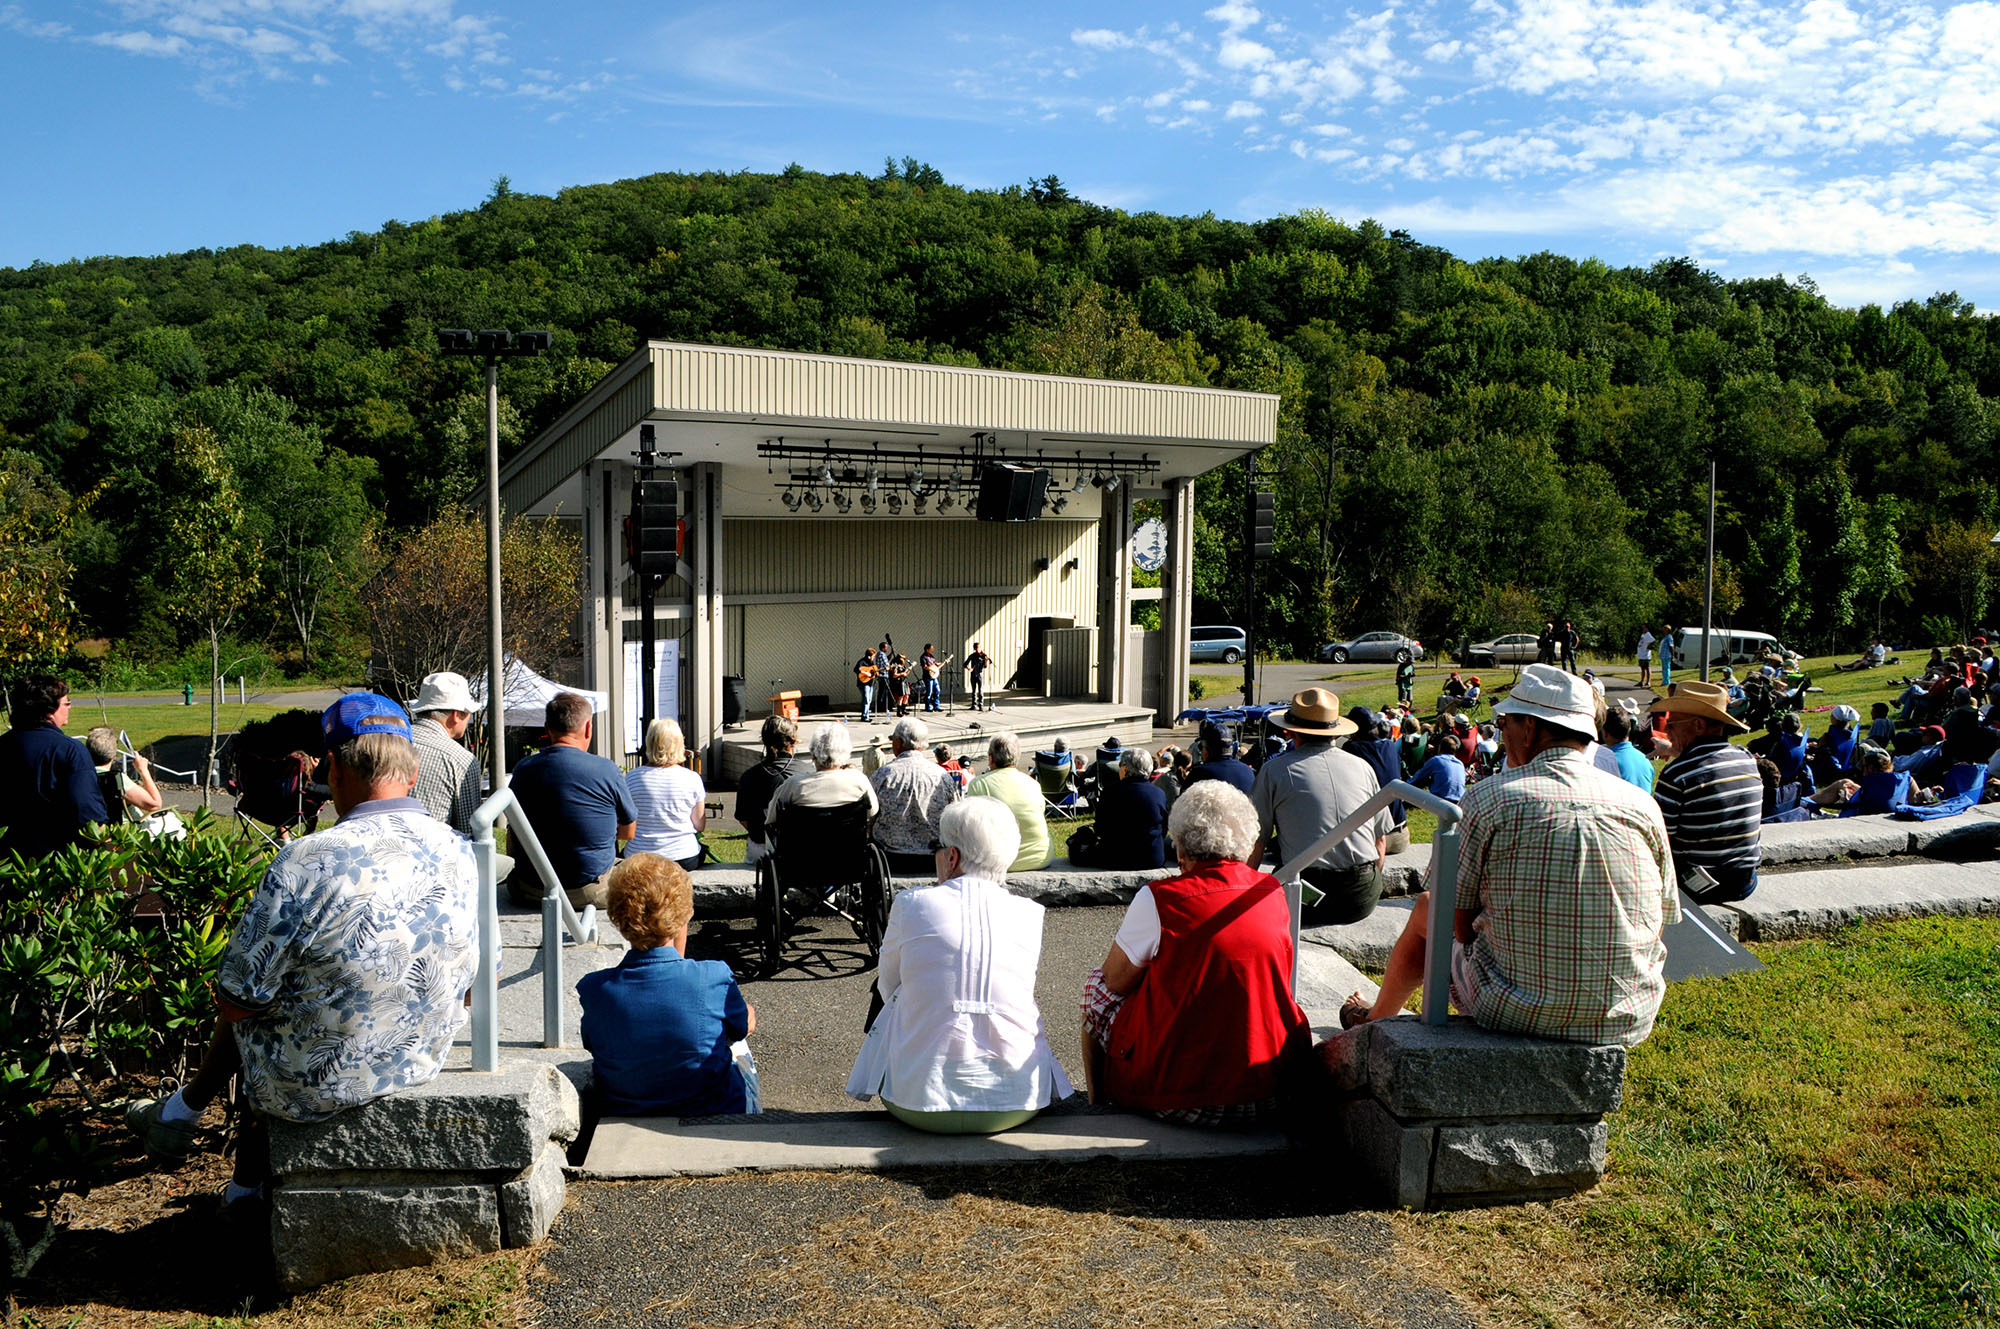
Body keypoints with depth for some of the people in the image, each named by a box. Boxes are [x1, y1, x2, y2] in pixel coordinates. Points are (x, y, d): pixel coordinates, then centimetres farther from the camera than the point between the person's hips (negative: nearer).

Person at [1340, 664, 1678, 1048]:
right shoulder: (1642, 804, -1)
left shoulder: (1490, 797, -11)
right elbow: (1661, 919, 7)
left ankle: (1377, 1018, 50)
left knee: (1426, 910, 23)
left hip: (1515, 1013, -3)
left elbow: (1457, 921, -6)